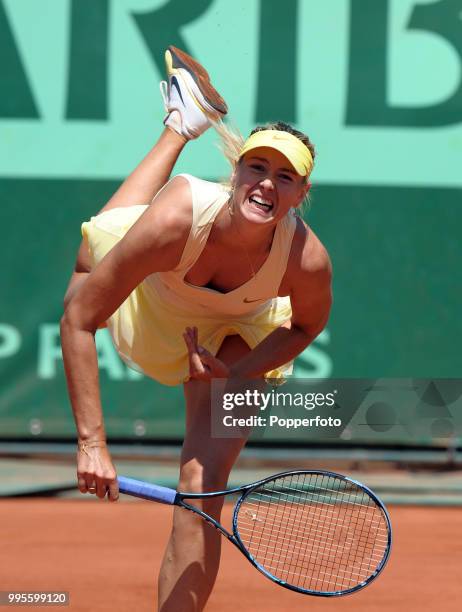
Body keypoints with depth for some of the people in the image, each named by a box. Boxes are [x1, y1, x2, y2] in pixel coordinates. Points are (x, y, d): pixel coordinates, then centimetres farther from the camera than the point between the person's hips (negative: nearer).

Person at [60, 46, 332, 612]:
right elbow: (78, 322, -36)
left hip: (234, 336, -1)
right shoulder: (175, 220, -46)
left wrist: (238, 372, -27)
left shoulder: (306, 261, -41)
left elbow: (307, 324, -12)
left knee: (202, 487, -17)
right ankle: (183, 122, 56)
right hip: (149, 295, 1)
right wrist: (91, 442, -41)